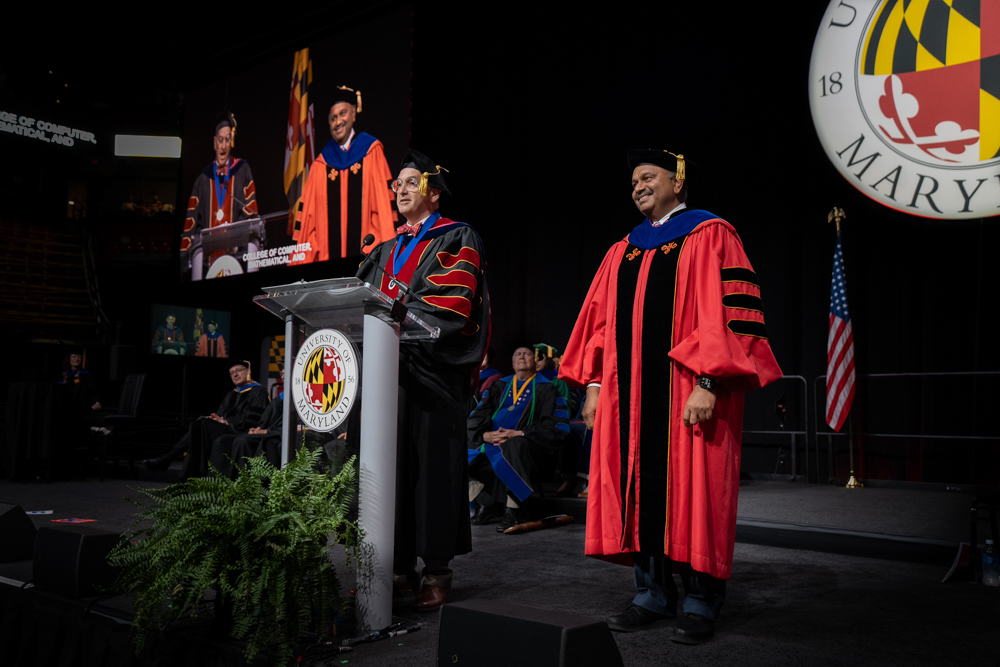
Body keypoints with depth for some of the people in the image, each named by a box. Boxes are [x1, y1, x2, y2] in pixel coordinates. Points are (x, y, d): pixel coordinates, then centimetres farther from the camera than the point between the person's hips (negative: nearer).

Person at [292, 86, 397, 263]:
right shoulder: (320, 166, 12)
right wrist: (300, 260, 3)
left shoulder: (371, 152, 7)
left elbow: (384, 201, 1)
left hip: (366, 249, -2)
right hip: (327, 254, 2)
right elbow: (307, 215, 11)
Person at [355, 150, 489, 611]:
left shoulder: (456, 240, 3)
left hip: (432, 370, -6)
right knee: (392, 466, 5)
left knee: (430, 465, -5)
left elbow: (451, 304, -12)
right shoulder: (389, 250, 23)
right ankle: (400, 565, 13)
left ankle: (437, 571, 3)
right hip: (388, 367, 6)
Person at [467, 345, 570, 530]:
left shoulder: (545, 388, 7)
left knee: (514, 445, -39)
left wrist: (518, 434, -15)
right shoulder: (500, 386, 20)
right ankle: (488, 506, -5)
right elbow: (476, 417, 14)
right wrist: (485, 435, -8)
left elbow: (554, 426, -6)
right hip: (492, 443, 5)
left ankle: (514, 511, -27)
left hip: (521, 444, -5)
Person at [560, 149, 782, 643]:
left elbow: (729, 313, -10)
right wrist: (594, 383, 9)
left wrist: (707, 382, -18)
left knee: (691, 494, 0)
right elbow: (601, 322, 17)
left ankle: (700, 603, 13)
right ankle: (652, 595, 19)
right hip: (628, 395, 6)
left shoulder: (710, 236, 0)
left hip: (686, 394, -5)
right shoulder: (622, 252, 17)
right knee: (639, 492, 7)